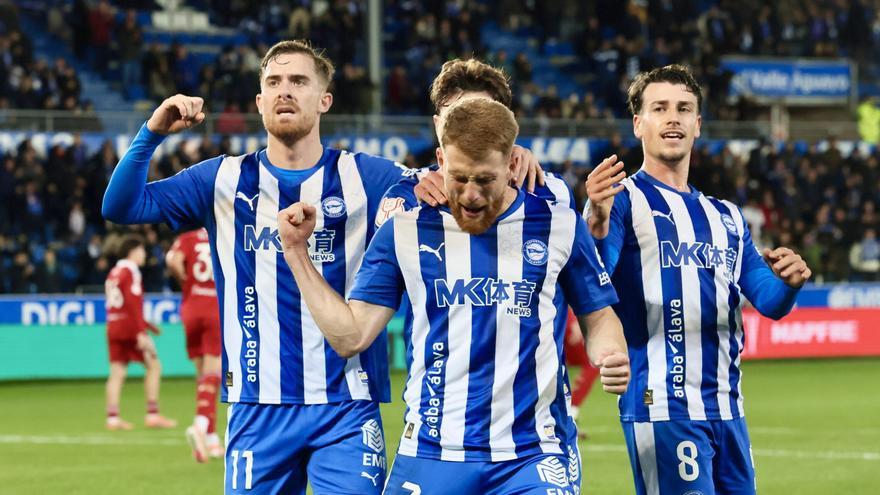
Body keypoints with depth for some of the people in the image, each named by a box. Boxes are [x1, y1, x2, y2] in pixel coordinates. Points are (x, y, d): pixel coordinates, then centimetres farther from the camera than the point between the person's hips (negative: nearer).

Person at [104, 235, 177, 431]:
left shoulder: (113, 273, 17)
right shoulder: (131, 271, -10)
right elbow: (132, 303, -19)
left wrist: (146, 324, 26)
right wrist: (141, 332, -22)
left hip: (113, 326, 8)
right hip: (130, 328, -8)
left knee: (117, 372, 4)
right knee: (153, 365, 1)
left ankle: (112, 417, -3)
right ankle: (152, 415, -2)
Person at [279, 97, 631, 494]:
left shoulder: (559, 226, 3)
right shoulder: (405, 232, 4)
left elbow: (597, 316, 13)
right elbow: (351, 335, 4)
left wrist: (611, 355, -9)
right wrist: (297, 252, 0)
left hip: (531, 456, -1)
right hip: (431, 456, 1)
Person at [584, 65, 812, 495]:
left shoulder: (726, 217, 19)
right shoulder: (624, 200, -3)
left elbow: (768, 301, 13)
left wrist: (788, 281, -11)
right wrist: (596, 228, -39)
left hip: (727, 410, 7)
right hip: (662, 408, -7)